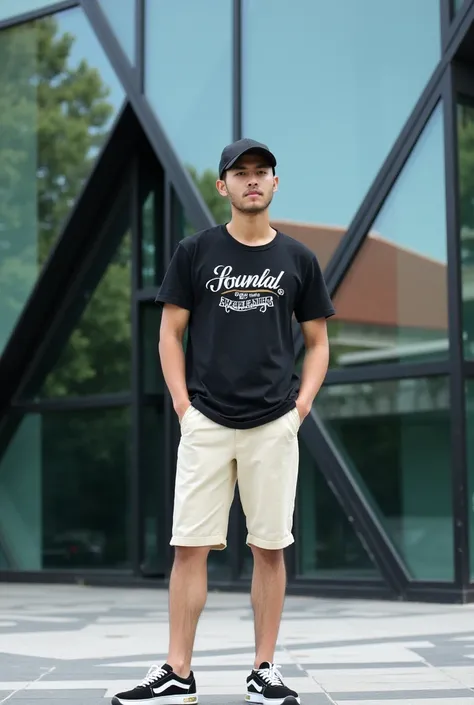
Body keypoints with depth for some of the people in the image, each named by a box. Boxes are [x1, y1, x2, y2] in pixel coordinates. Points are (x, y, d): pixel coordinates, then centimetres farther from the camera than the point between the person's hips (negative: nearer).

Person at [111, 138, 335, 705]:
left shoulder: (298, 259, 8)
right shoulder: (195, 252, 4)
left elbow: (317, 342, 13)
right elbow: (170, 335, 6)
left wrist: (301, 405, 1)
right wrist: (182, 406, -3)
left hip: (273, 425, 1)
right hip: (205, 423, -1)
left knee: (270, 547, 4)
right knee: (190, 546, -2)